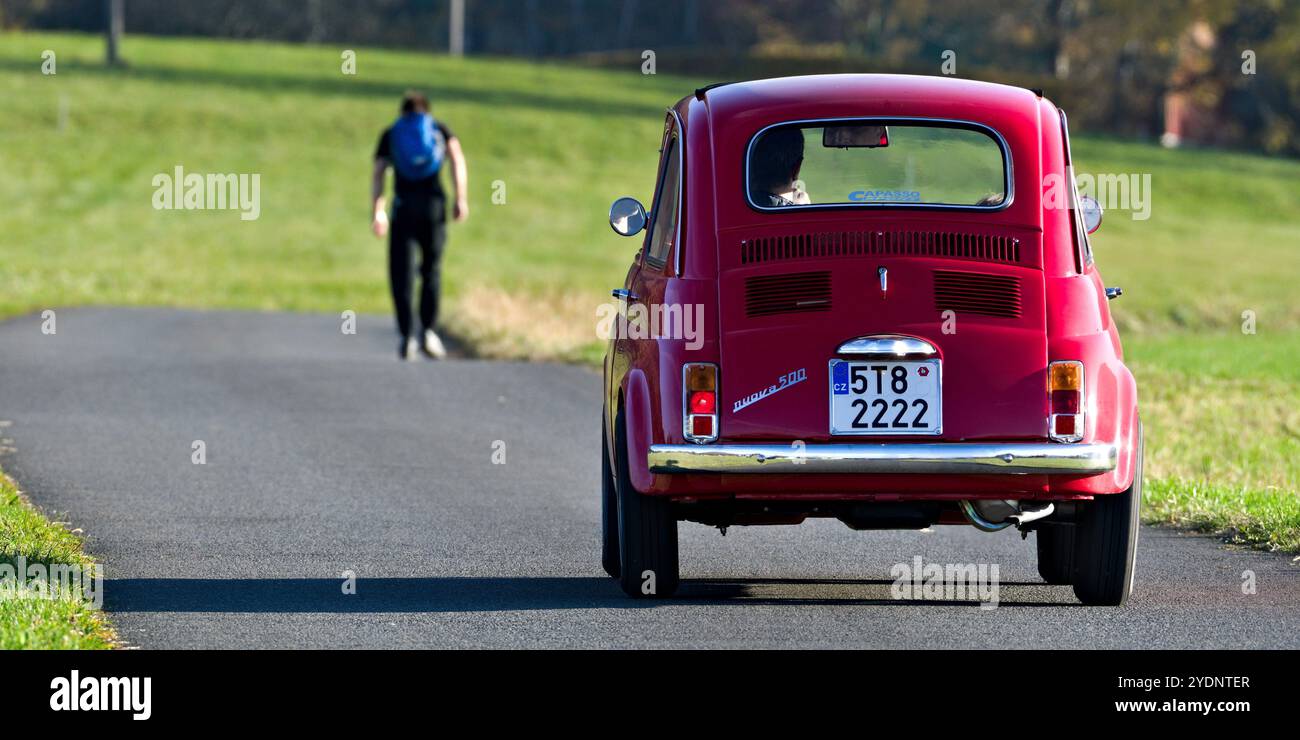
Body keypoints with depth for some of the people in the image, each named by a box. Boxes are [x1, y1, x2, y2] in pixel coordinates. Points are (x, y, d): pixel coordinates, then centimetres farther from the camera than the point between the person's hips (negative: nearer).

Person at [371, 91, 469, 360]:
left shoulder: (390, 134, 16)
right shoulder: (440, 130, 16)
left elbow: (378, 173, 3)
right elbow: (457, 158, -2)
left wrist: (376, 212, 0)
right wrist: (461, 199, -8)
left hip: (403, 206, 0)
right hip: (434, 202, 0)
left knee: (401, 273, 3)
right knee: (432, 270, 12)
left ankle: (406, 337, -6)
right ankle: (427, 331, -3)